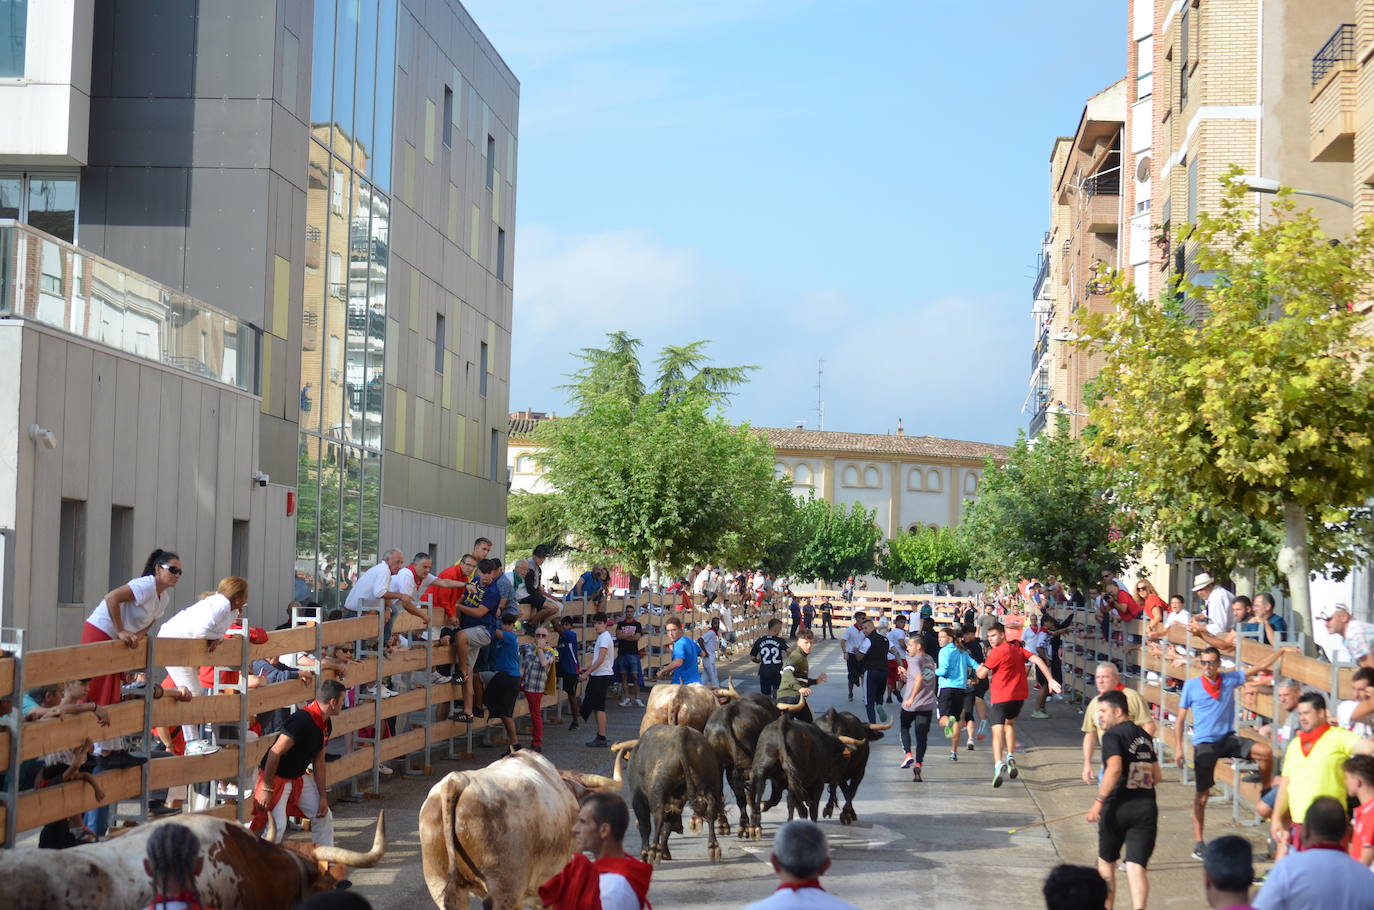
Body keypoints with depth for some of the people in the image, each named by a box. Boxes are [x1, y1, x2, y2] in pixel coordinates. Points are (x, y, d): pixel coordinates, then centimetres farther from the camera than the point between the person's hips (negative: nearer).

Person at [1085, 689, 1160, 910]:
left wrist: (1099, 801, -23)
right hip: (1146, 807, 5)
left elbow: (1114, 768, -22)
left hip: (1118, 808, -4)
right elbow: (1156, 776, 18)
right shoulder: (1145, 736, 15)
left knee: (1106, 862, 17)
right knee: (1136, 867, -2)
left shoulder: (1113, 735, -6)